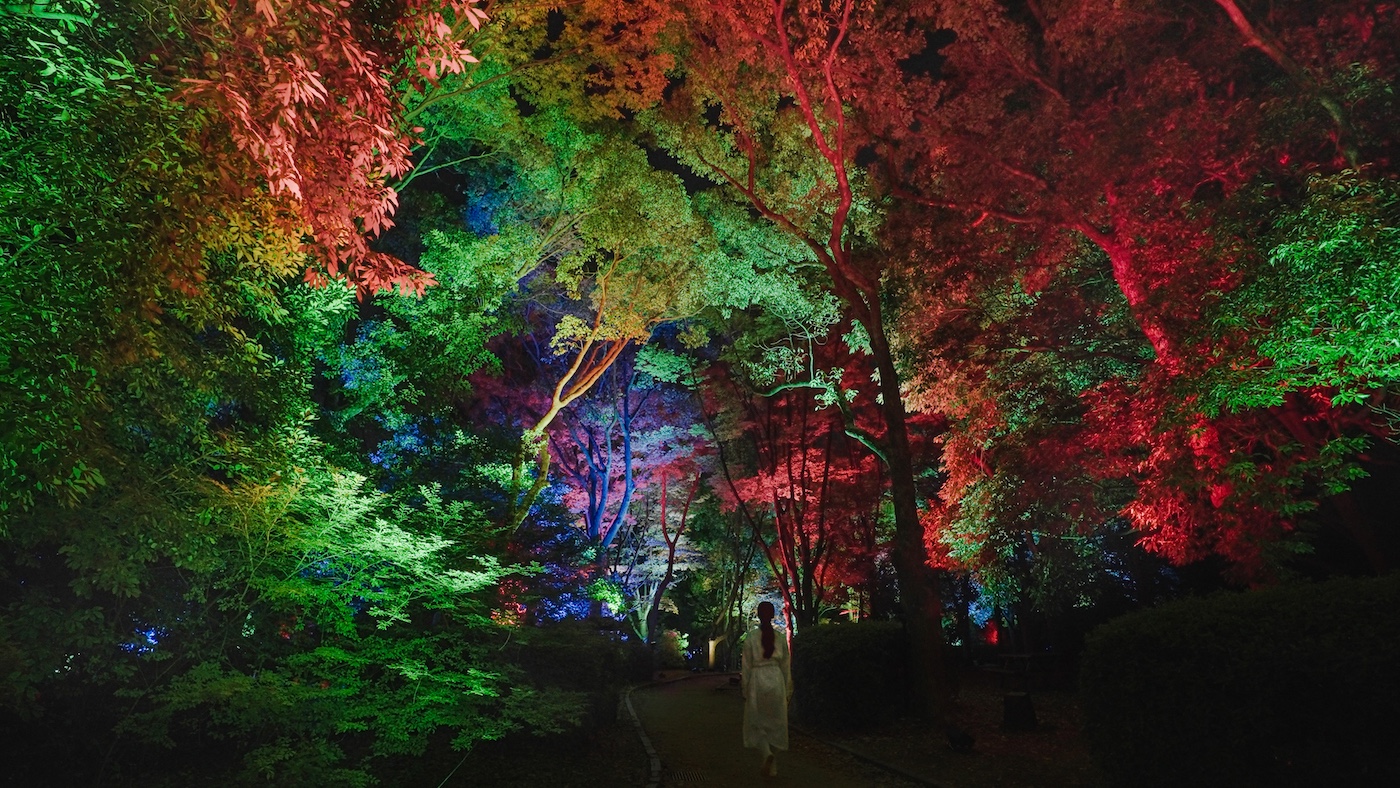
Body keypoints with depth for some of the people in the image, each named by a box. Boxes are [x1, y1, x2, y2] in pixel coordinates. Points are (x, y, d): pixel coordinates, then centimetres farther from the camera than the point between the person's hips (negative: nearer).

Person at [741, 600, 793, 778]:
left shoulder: (751, 637, -7)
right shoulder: (780, 637, 0)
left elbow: (747, 665, -5)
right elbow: (786, 665, 5)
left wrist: (745, 689, 4)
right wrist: (788, 690, 13)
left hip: (758, 681, -2)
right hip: (776, 680, 3)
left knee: (757, 723, 10)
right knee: (775, 722, 15)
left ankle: (768, 756, -11)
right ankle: (771, 764, 19)